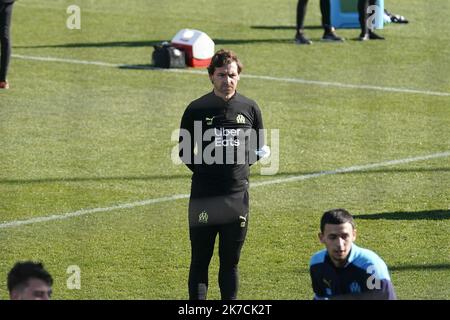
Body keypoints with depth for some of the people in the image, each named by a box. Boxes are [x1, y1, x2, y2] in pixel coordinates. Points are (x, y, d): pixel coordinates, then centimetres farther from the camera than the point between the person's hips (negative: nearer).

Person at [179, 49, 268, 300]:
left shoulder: (250, 108, 6)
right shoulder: (197, 109, 0)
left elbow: (259, 148, 18)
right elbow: (184, 150, 8)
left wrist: (253, 157, 1)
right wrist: (203, 170, -2)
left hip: (238, 195, 2)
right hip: (203, 196, -2)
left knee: (230, 262, 10)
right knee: (200, 260, 0)